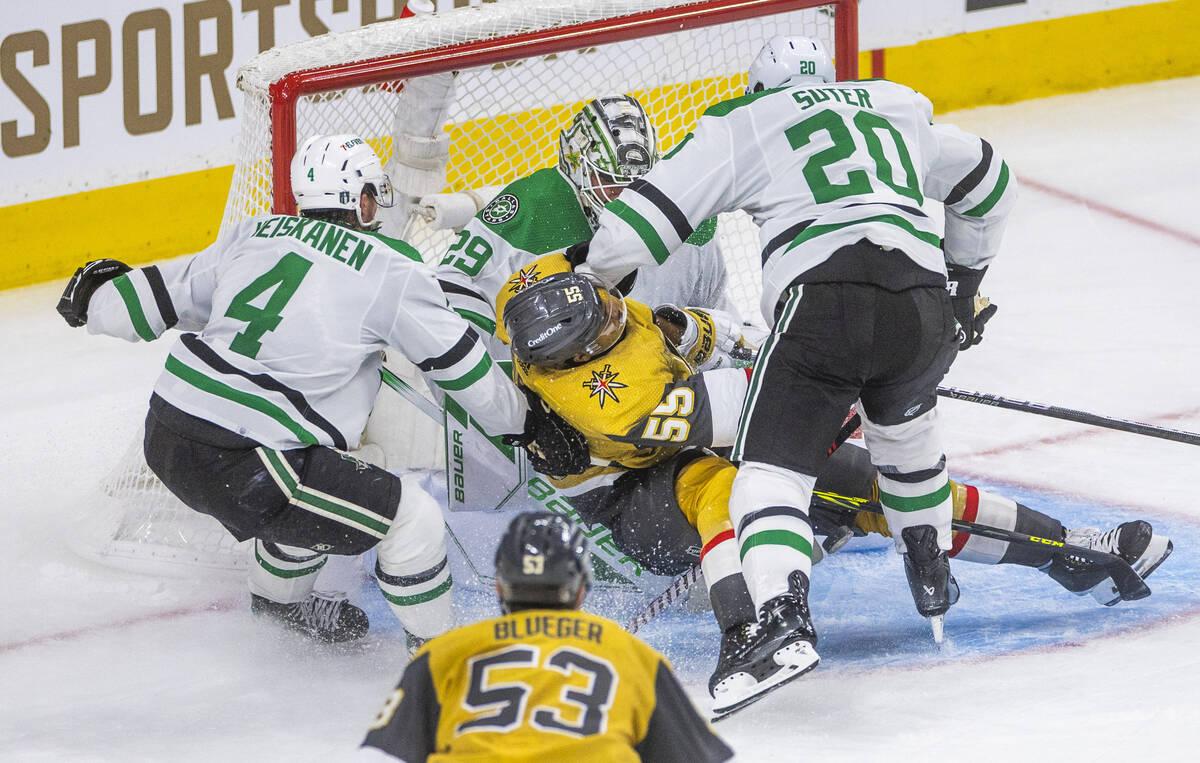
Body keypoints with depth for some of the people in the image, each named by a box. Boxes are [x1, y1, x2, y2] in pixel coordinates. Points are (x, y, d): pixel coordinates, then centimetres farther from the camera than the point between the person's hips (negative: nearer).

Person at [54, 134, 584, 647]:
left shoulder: (255, 235, 13)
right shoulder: (390, 269, -2)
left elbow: (169, 293, 22)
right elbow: (461, 362, 7)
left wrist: (97, 300, 43)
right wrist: (521, 420, 25)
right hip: (240, 466, -8)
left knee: (314, 486, 33)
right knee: (412, 520, 0)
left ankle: (278, 596, 53)